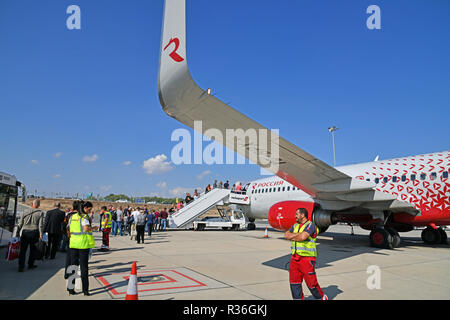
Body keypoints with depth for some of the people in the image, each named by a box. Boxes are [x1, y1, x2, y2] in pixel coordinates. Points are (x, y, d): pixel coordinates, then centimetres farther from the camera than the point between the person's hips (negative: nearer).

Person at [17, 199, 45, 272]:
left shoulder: (25, 213, 9)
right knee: (33, 250, 12)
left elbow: (20, 224, 10)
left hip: (24, 232, 2)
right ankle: (30, 265, 21)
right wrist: (41, 235, -7)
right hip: (34, 233, -2)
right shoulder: (40, 213, 0)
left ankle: (21, 267, 0)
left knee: (22, 250, 4)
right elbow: (41, 225, -7)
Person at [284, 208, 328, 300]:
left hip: (307, 258, -7)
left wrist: (292, 237, -5)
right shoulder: (295, 225, 14)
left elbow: (302, 237, -22)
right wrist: (298, 234, -11)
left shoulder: (311, 225, -9)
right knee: (294, 282, 7)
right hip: (295, 258, 7)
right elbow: (286, 235, 1)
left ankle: (322, 297, 23)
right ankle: (298, 298, 21)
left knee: (311, 283, 0)